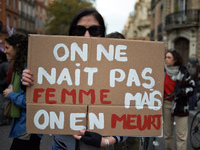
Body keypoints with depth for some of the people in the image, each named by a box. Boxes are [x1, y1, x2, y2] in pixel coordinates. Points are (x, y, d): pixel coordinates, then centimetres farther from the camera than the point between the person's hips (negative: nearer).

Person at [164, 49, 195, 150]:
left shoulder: (183, 72, -4)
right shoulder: (163, 71, 3)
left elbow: (192, 87, 0)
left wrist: (182, 91, -15)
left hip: (180, 105, -3)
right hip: (166, 104, 3)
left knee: (181, 135, -3)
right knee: (167, 134, 11)